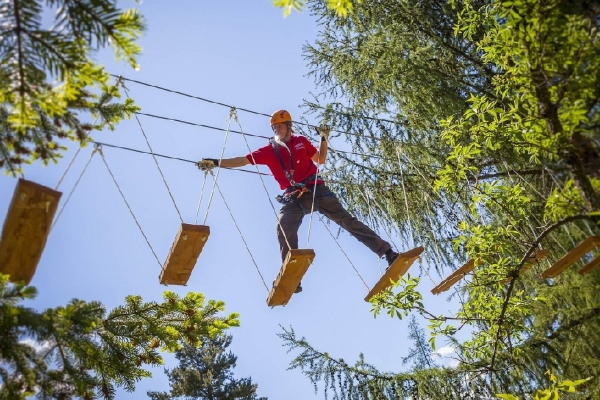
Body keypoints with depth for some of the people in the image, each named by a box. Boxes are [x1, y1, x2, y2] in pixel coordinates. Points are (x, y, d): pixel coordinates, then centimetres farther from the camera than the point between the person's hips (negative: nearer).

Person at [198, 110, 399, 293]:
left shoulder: (301, 141, 13)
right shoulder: (269, 150, 10)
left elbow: (321, 160, 22)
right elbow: (243, 160, 7)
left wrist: (324, 138, 10)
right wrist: (215, 163, -1)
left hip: (317, 189, 0)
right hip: (293, 197, 0)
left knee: (346, 219, -4)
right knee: (284, 228, -24)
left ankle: (387, 252, 0)